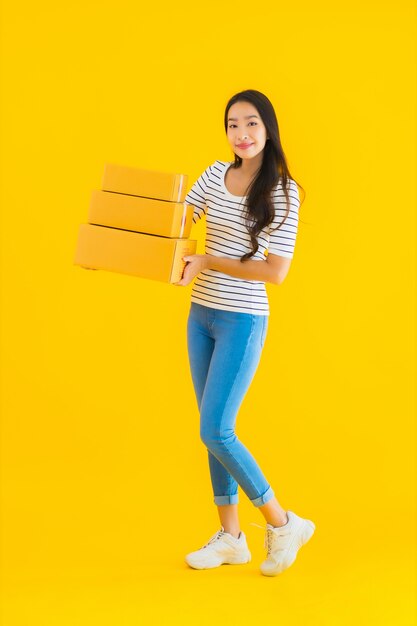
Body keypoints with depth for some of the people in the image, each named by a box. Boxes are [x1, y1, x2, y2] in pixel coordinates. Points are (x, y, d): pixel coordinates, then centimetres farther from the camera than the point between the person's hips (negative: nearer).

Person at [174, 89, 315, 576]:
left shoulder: (282, 190, -12)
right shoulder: (215, 174, 4)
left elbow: (276, 271, -16)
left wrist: (207, 263, -17)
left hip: (243, 322, -6)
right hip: (200, 316, 6)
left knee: (215, 433, -9)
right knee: (215, 431, 11)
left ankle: (282, 523, 9)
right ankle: (230, 537, 24)